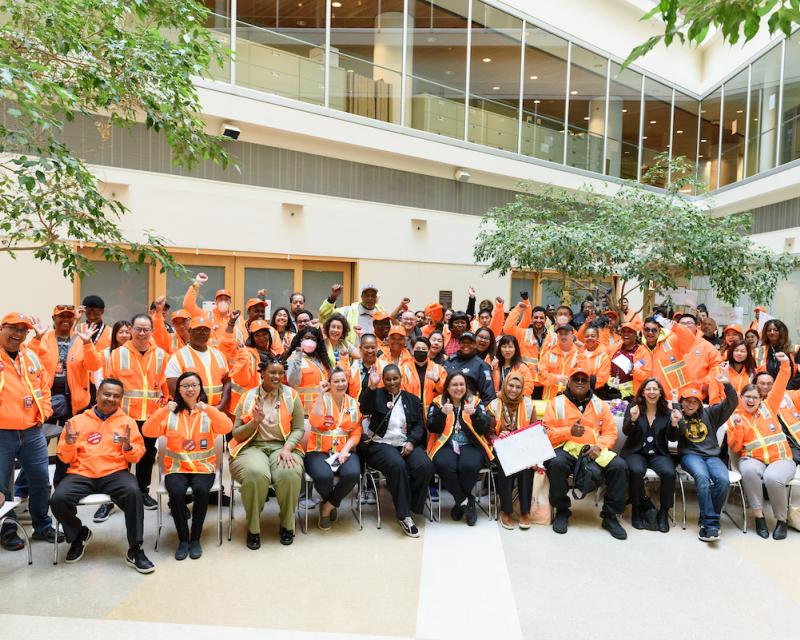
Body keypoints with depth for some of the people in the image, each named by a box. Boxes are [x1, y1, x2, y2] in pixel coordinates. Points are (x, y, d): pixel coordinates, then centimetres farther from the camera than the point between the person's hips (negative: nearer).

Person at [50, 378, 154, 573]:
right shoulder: (77, 420, 12)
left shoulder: (127, 421, 9)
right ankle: (79, 534, 9)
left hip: (114, 473, -1)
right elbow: (65, 458, 12)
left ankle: (135, 550, -16)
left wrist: (128, 447, -15)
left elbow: (137, 456, 6)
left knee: (133, 492, -32)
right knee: (58, 499, -26)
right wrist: (69, 443, -9)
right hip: (81, 474, 2)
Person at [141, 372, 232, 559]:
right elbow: (147, 432, -6)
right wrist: (163, 411, -19)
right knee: (176, 492, -29)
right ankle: (183, 539, -8)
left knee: (201, 490, -30)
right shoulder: (170, 413, 7)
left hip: (203, 467, -1)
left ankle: (195, 538, -9)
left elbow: (227, 428, -14)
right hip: (176, 468, 1)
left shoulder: (209, 412, 5)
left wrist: (207, 409, -24)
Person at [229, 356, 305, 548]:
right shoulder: (248, 397, 6)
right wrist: (255, 422, -12)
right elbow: (236, 434, 5)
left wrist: (287, 449, -15)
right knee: (256, 474, -34)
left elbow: (298, 429, 2)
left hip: (282, 446, 0)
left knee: (290, 473, -32)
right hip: (253, 447, 0)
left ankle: (287, 525, -5)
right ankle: (253, 528, -9)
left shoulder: (291, 395, 6)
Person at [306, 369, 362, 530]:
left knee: (353, 474, -29)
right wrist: (321, 394, -19)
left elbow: (356, 432, 6)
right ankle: (332, 504, 7)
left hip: (345, 451, 3)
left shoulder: (353, 403, 9)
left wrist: (345, 450, -11)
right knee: (324, 476, -32)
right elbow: (315, 422, -21)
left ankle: (327, 506, -1)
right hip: (319, 451, -2)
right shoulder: (322, 399, -1)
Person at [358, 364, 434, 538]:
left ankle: (409, 506, -6)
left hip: (407, 444, 3)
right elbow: (364, 409, -11)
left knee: (426, 466, -26)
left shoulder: (412, 399, 17)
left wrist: (411, 441, -8)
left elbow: (419, 425, 11)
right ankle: (404, 515, -23)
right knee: (397, 465, -34)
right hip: (381, 444, -3)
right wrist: (371, 387, -24)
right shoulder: (377, 395, 9)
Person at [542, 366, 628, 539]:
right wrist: (569, 431, -15)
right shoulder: (556, 403, 7)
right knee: (557, 464, -35)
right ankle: (562, 511, -11)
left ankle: (610, 516, -3)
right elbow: (546, 433, 0)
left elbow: (611, 432, 10)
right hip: (566, 448, -2)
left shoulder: (599, 404, 15)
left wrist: (599, 446, -10)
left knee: (619, 466, -22)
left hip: (594, 450, 3)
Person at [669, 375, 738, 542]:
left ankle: (707, 520, -17)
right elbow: (671, 438, -2)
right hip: (690, 455, -2)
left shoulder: (709, 413, 16)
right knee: (702, 477, -34)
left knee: (723, 480, -28)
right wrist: (674, 424, -23)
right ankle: (711, 523, -33)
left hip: (712, 455, 3)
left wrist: (727, 385, -8)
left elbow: (732, 403, 9)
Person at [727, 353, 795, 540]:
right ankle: (759, 515, -22)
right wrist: (737, 429, -12)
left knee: (773, 478, -33)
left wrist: (785, 365, -6)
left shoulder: (768, 407, 14)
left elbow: (780, 387, 6)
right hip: (753, 459, 0)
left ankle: (782, 520, -9)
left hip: (781, 459, 0)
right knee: (749, 470, -36)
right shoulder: (734, 418, 9)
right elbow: (734, 448, 4)